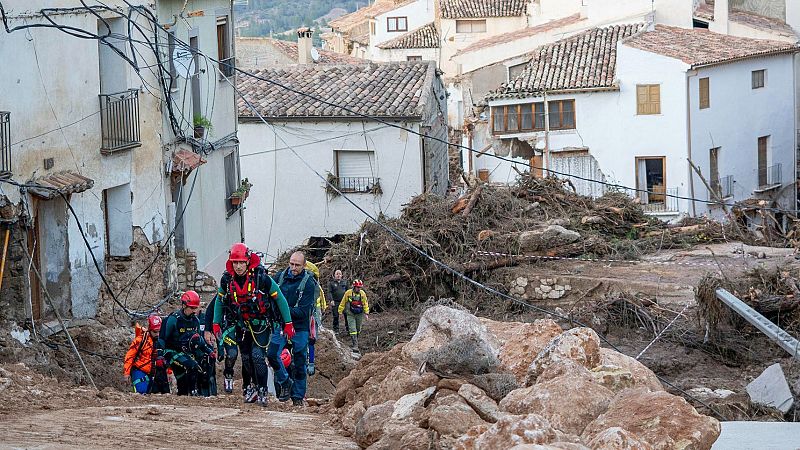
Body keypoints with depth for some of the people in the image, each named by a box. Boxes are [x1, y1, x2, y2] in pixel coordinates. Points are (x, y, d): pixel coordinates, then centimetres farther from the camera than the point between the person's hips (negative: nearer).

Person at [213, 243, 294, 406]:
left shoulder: (261, 278, -21)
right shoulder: (227, 279, -9)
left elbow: (279, 299, -11)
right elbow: (219, 301, 10)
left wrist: (288, 323, -9)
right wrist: (216, 324, 8)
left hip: (261, 324, -4)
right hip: (242, 324, 4)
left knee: (257, 355, -16)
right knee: (246, 358, 4)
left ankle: (262, 390, -5)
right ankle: (249, 387, 21)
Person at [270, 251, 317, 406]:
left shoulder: (308, 283, -10)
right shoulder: (280, 276, 3)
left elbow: (303, 312, -16)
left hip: (300, 327, -3)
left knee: (299, 362, 2)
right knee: (272, 354, -12)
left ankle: (298, 396, 13)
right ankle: (285, 382, 10)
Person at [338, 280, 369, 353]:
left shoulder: (362, 293, -5)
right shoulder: (348, 293, -13)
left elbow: (365, 304, 5)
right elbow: (343, 303, -1)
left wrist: (366, 313, 1)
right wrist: (340, 311, 5)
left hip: (359, 314, 3)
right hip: (350, 314, -3)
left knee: (358, 330, 15)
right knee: (353, 330, -11)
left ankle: (353, 341, 36)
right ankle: (355, 346, -13)